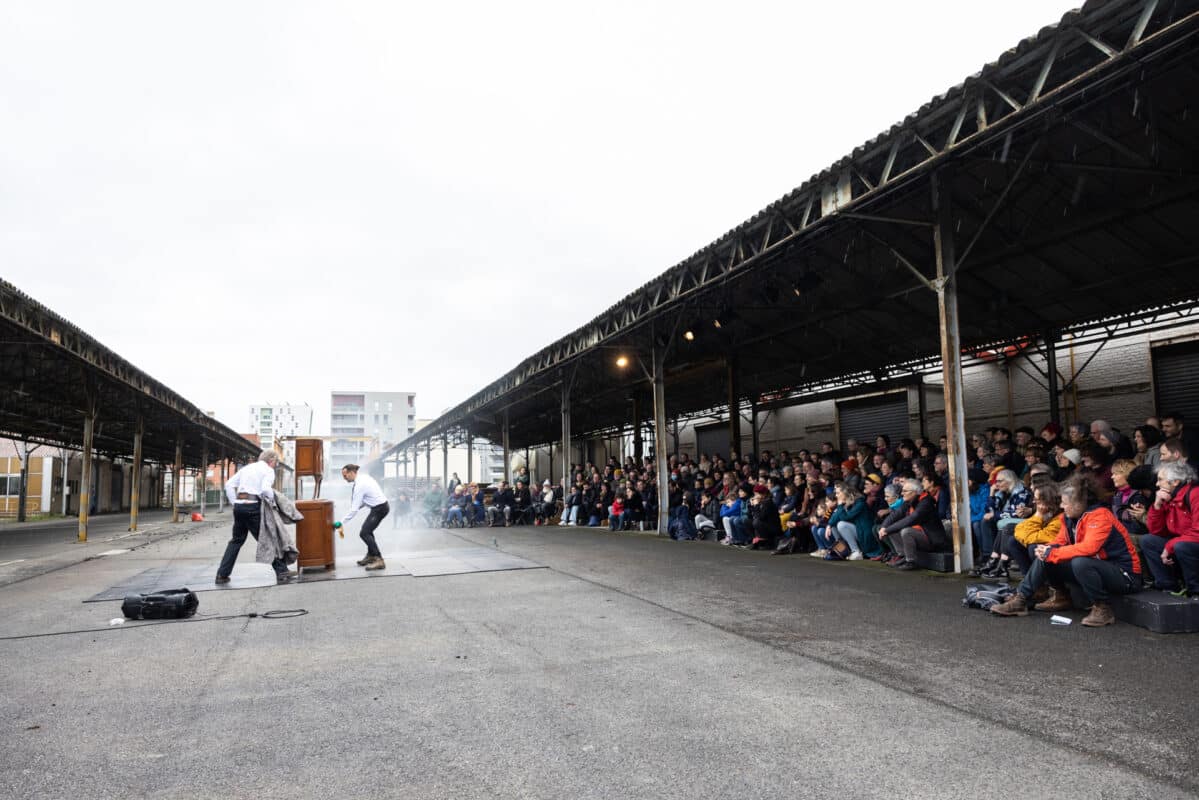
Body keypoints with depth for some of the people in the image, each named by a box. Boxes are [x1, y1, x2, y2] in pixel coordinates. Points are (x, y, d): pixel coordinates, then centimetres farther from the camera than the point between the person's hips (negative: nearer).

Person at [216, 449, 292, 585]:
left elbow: (229, 484, 15)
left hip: (239, 505, 6)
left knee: (236, 540, 17)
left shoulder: (247, 468, 20)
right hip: (253, 506, -6)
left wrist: (234, 503, 14)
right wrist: (272, 496, 2)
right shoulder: (268, 470, 1)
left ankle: (222, 574, 17)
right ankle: (281, 571, 0)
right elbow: (266, 489, -17)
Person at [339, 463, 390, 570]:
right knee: (367, 530, 24)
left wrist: (342, 522, -15)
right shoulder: (363, 477, 6)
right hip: (380, 505, 10)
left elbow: (354, 509, -21)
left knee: (364, 533, -11)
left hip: (379, 508, -10)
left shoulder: (359, 485, -22)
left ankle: (379, 560, -16)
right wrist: (360, 505, 4)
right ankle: (371, 556, 34)